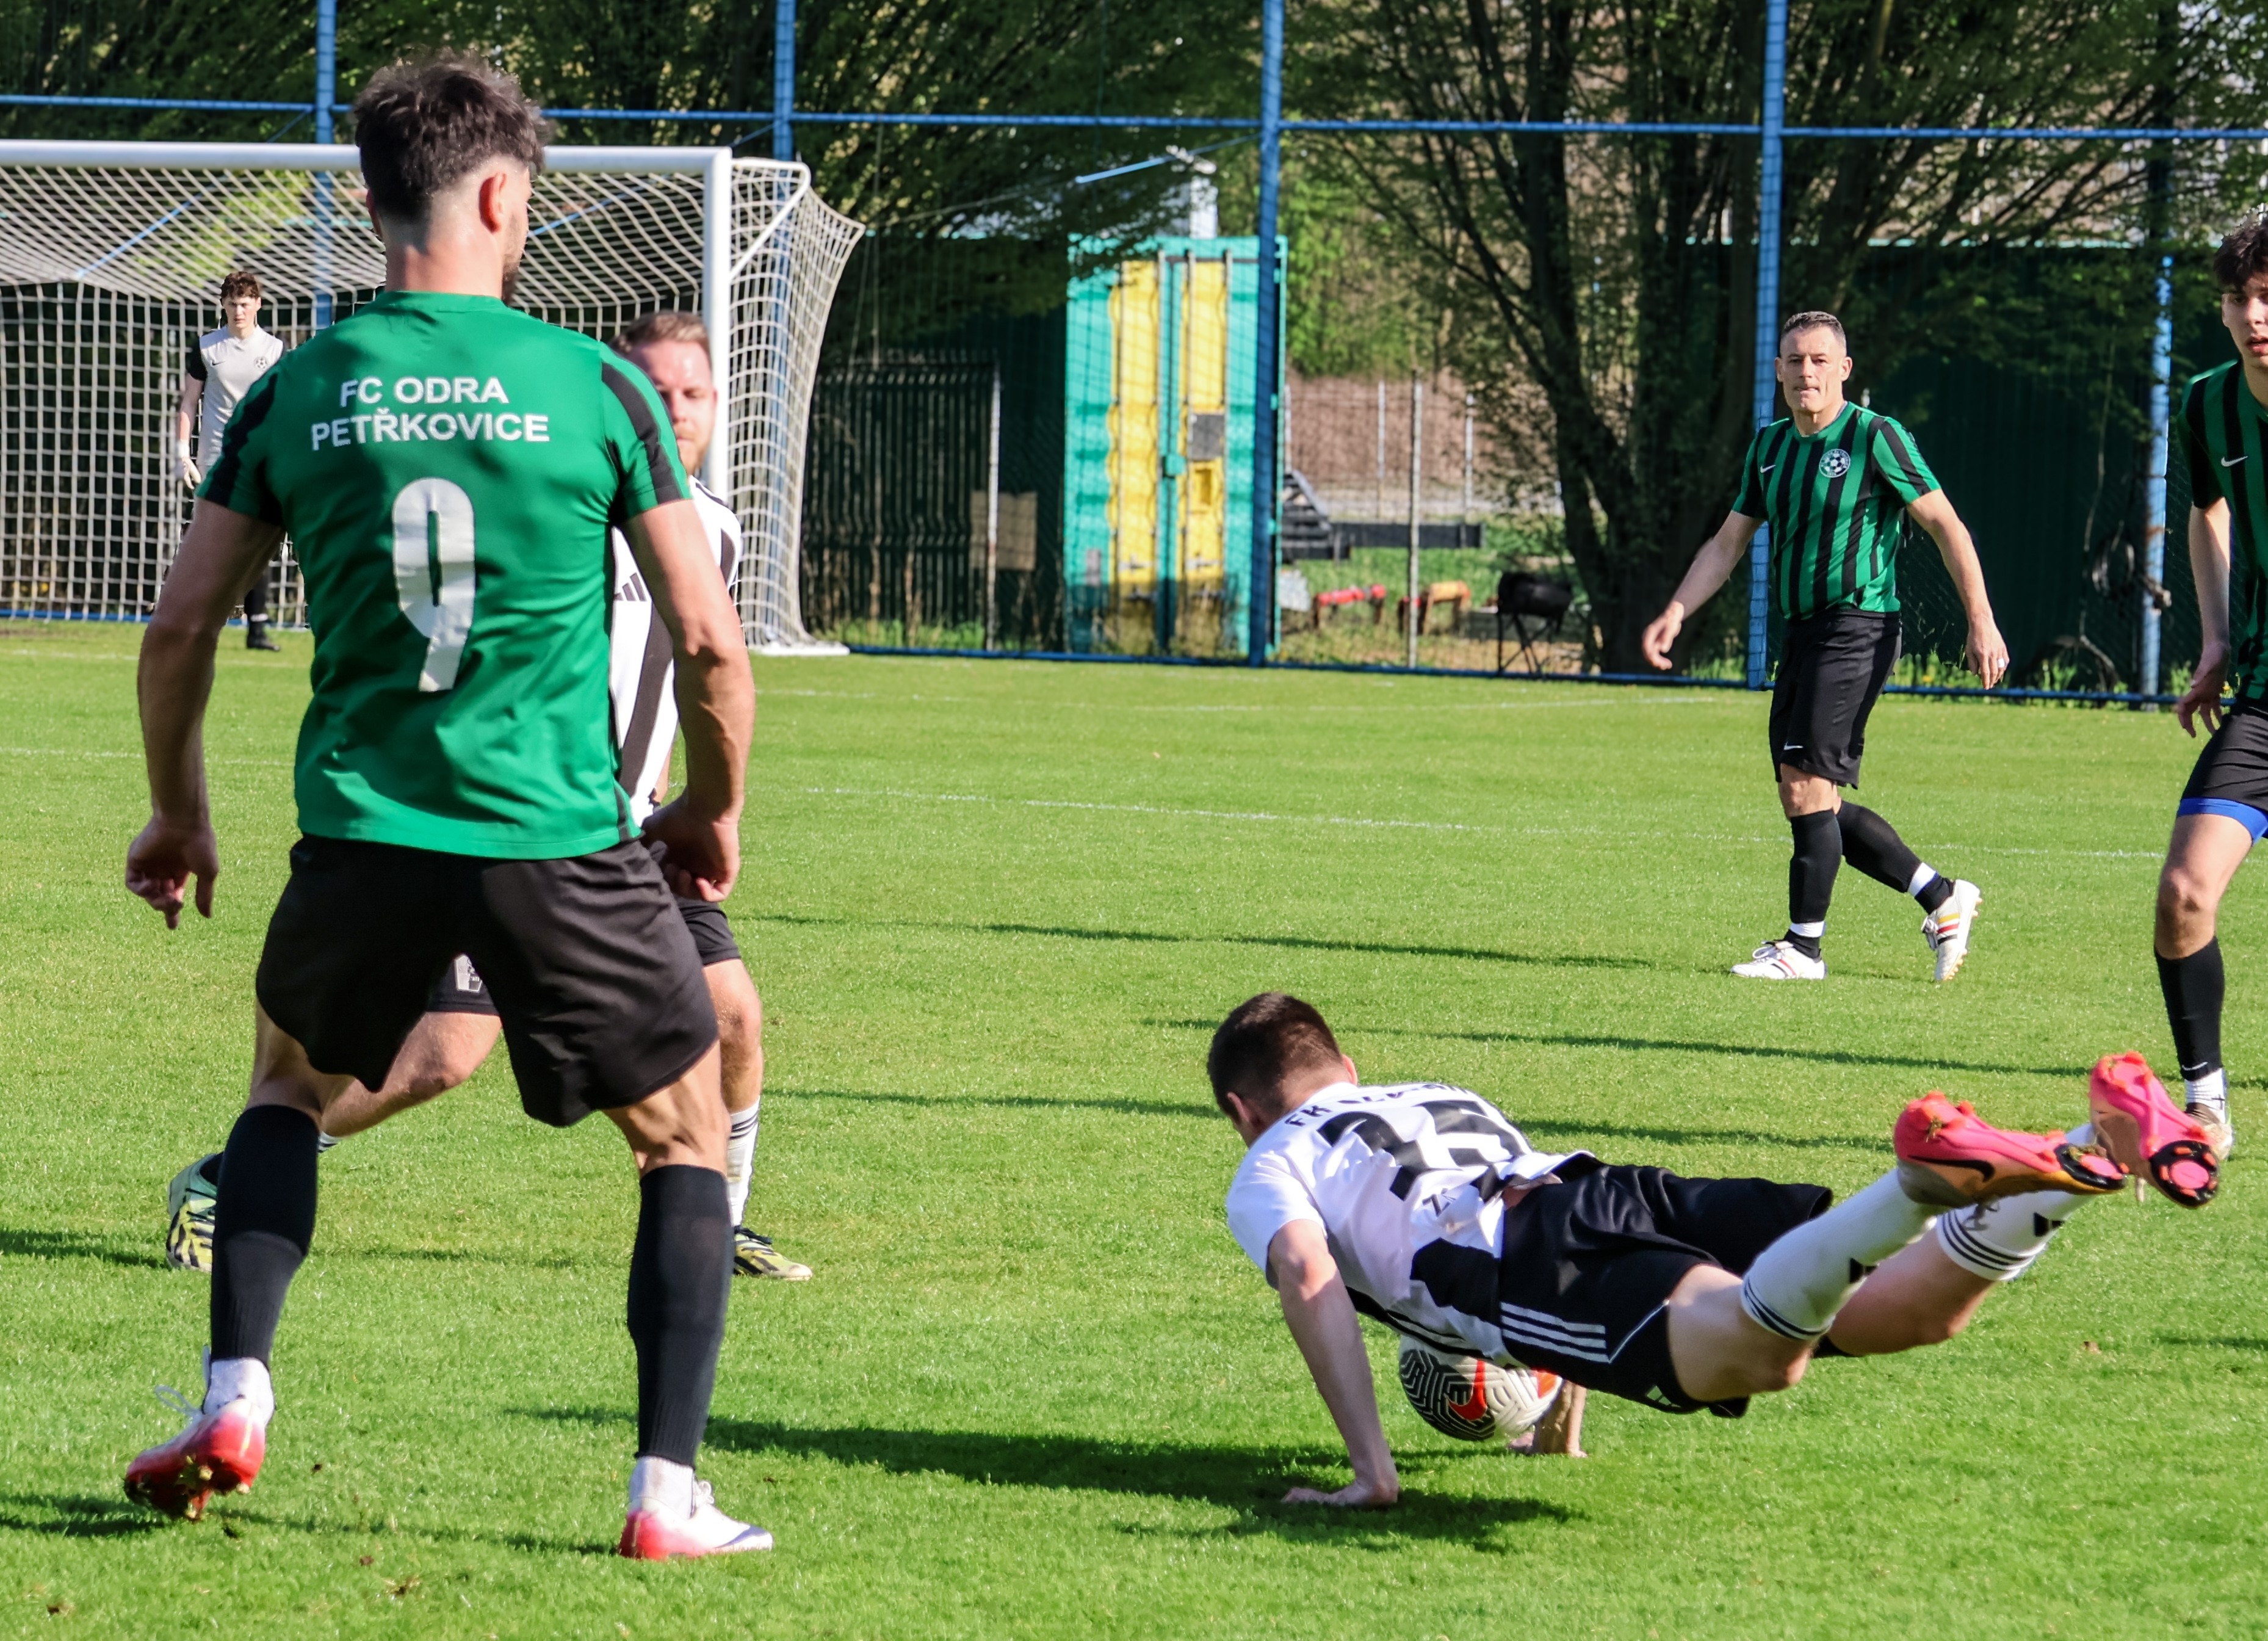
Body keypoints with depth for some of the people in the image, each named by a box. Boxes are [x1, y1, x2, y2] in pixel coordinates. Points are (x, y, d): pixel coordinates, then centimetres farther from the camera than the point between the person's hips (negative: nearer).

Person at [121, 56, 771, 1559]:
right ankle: (669, 1494, 6)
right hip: (562, 838, -3)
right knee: (688, 1139, 14)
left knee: (288, 1085, 30)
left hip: (366, 837, 3)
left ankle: (234, 1400, 15)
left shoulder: (295, 396, 2)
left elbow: (182, 627, 6)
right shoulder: (593, 386, -4)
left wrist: (179, 814, 22)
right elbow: (708, 637, -3)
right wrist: (716, 811, 14)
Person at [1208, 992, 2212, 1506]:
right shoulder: (1441, 1099, 44)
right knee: (1918, 1310, -5)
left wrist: (1371, 1468, -2)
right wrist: (1563, 1416, 58)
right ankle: (2107, 1145, -27)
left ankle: (1927, 1182, -59)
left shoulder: (1270, 1171, 23)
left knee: (1762, 1353, -34)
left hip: (1529, 1268, -6)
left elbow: (1308, 1276, 1)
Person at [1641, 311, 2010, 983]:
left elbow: (1947, 526, -7)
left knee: (1805, 784, -14)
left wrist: (1981, 623, -12)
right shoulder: (1770, 447, 14)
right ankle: (1943, 897, 20)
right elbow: (1729, 542, 19)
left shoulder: (1876, 438, -8)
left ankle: (1804, 945, -7)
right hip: (1802, 636, 8)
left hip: (1857, 627, -8)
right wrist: (1675, 614, 7)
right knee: (1809, 803, 7)